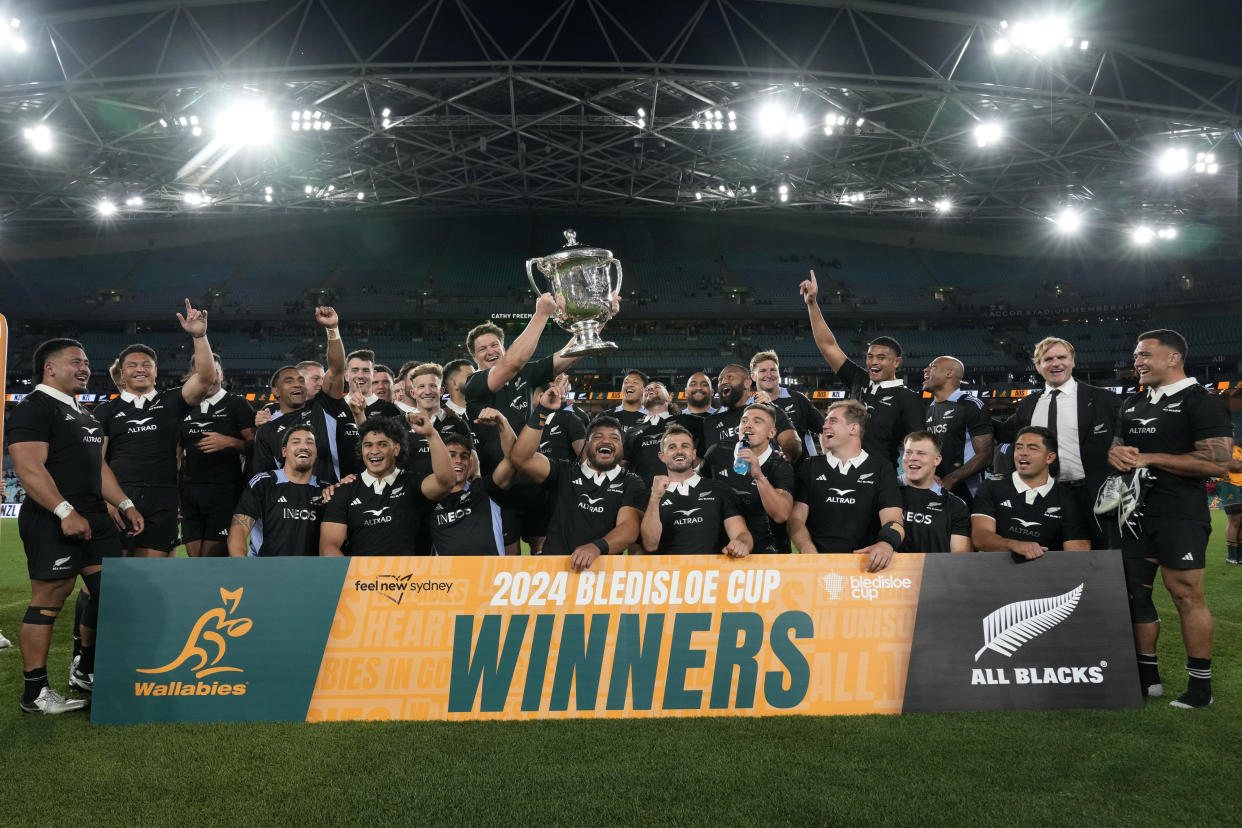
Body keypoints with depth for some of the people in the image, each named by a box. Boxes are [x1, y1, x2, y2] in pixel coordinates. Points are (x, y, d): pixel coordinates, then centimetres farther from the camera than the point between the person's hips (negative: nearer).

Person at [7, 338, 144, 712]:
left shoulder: (82, 414, 20)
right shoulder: (34, 408, -9)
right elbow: (29, 468, -19)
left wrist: (125, 504, 16)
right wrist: (65, 512, -27)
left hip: (94, 516, 9)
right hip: (52, 521, -9)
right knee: (49, 599, -6)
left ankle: (86, 670, 26)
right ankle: (35, 692, 3)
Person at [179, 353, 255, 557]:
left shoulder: (237, 404, 2)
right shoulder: (186, 408, 17)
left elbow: (255, 446, -4)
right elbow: (179, 453, 24)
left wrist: (229, 442, -20)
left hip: (224, 492, -5)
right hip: (189, 492, 5)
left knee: (211, 563, -10)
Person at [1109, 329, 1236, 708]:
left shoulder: (1202, 403, -7)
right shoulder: (1132, 404, 16)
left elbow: (1218, 463, -17)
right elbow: (1118, 449, 23)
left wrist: (1150, 458, -17)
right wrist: (1116, 454, -2)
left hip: (1180, 516, -7)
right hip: (1135, 512, 8)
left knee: (1186, 595, -5)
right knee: (1135, 593, 10)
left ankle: (1201, 685, 6)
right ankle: (1147, 676, 21)